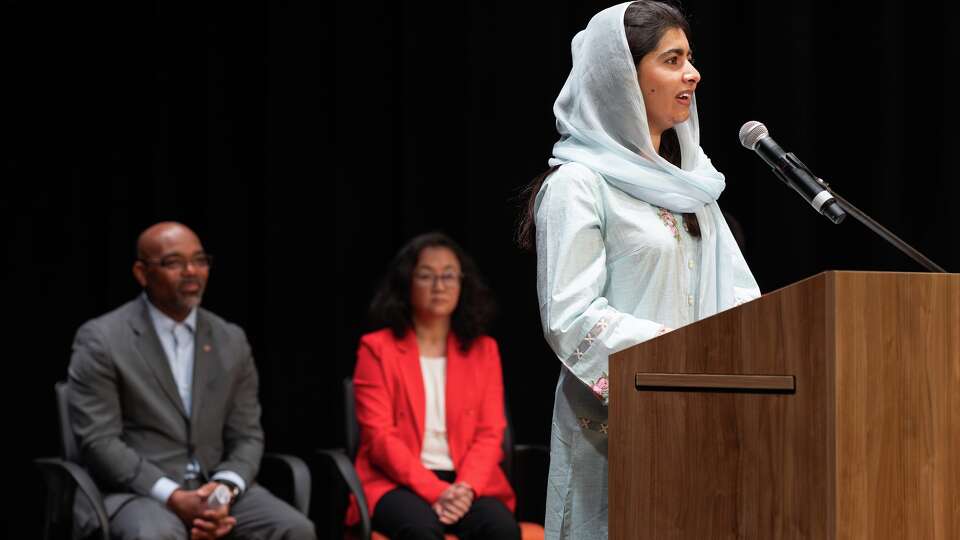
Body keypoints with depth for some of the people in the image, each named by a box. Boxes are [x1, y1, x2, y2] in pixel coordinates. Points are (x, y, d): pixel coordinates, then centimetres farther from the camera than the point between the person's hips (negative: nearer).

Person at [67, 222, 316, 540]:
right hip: (138, 491, -4)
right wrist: (173, 498, -19)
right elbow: (99, 441, -9)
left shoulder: (231, 341, 12)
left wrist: (226, 490, -12)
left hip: (215, 488, 5)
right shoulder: (101, 340, -3)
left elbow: (246, 435, 10)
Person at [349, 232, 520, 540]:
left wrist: (466, 488, -15)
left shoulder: (483, 350, 14)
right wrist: (435, 491, -19)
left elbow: (490, 433, 6)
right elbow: (379, 436, -5)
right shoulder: (377, 348, 4)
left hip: (467, 483, 3)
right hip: (398, 483, -3)